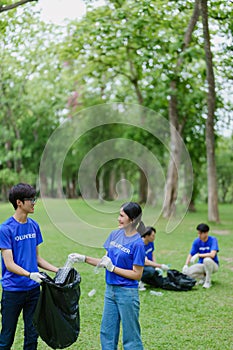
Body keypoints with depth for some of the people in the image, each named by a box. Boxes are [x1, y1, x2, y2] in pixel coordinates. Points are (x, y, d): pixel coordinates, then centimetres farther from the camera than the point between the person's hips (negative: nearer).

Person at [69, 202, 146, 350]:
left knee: (130, 337, 4)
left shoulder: (137, 243, -16)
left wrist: (112, 267, -19)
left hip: (127, 293, -7)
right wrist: (84, 259, 1)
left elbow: (137, 275, -15)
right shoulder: (115, 234, 4)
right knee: (107, 333, 14)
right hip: (110, 290, 7)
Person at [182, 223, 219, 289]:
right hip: (201, 265, 4)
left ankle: (208, 281, -18)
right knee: (186, 272, -22)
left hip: (213, 265, -4)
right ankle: (204, 277, 3)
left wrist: (198, 255, -31)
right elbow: (191, 254, 0)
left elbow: (212, 255, -31)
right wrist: (186, 265, -16)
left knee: (207, 259, -39)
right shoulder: (196, 241, -4)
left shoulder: (213, 240, -17)